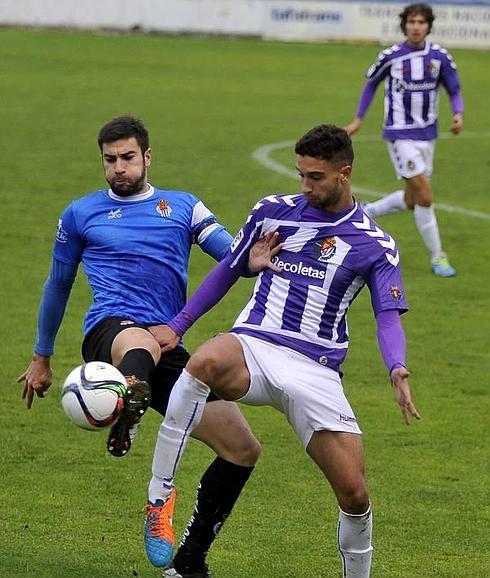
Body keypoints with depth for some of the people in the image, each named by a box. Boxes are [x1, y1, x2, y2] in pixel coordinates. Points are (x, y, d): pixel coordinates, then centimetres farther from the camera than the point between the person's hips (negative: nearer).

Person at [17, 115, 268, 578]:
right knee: (141, 345, -44)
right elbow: (58, 285, 30)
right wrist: (41, 358, 34)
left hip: (169, 350, 4)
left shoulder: (183, 206, 19)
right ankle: (126, 425, -79)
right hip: (110, 331, -4)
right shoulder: (81, 214, 18)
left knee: (242, 448, -3)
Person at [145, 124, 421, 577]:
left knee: (354, 493, -9)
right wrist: (177, 326, 14)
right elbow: (228, 270, 20)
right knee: (205, 362, -38)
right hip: (252, 348, 0)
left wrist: (397, 370, -24)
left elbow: (388, 318, -3)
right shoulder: (274, 212, 9)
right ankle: (159, 494, -36)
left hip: (316, 371, 0)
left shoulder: (375, 245, 4)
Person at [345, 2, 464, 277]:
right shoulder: (391, 56, -9)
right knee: (425, 195, -12)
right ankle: (437, 257, 0)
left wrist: (458, 115, -17)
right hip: (401, 134, -5)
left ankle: (364, 213, 36)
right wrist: (358, 119, 13)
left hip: (427, 134, 5)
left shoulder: (439, 56, -4)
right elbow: (372, 82, 9)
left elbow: (455, 91, 4)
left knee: (411, 200, 12)